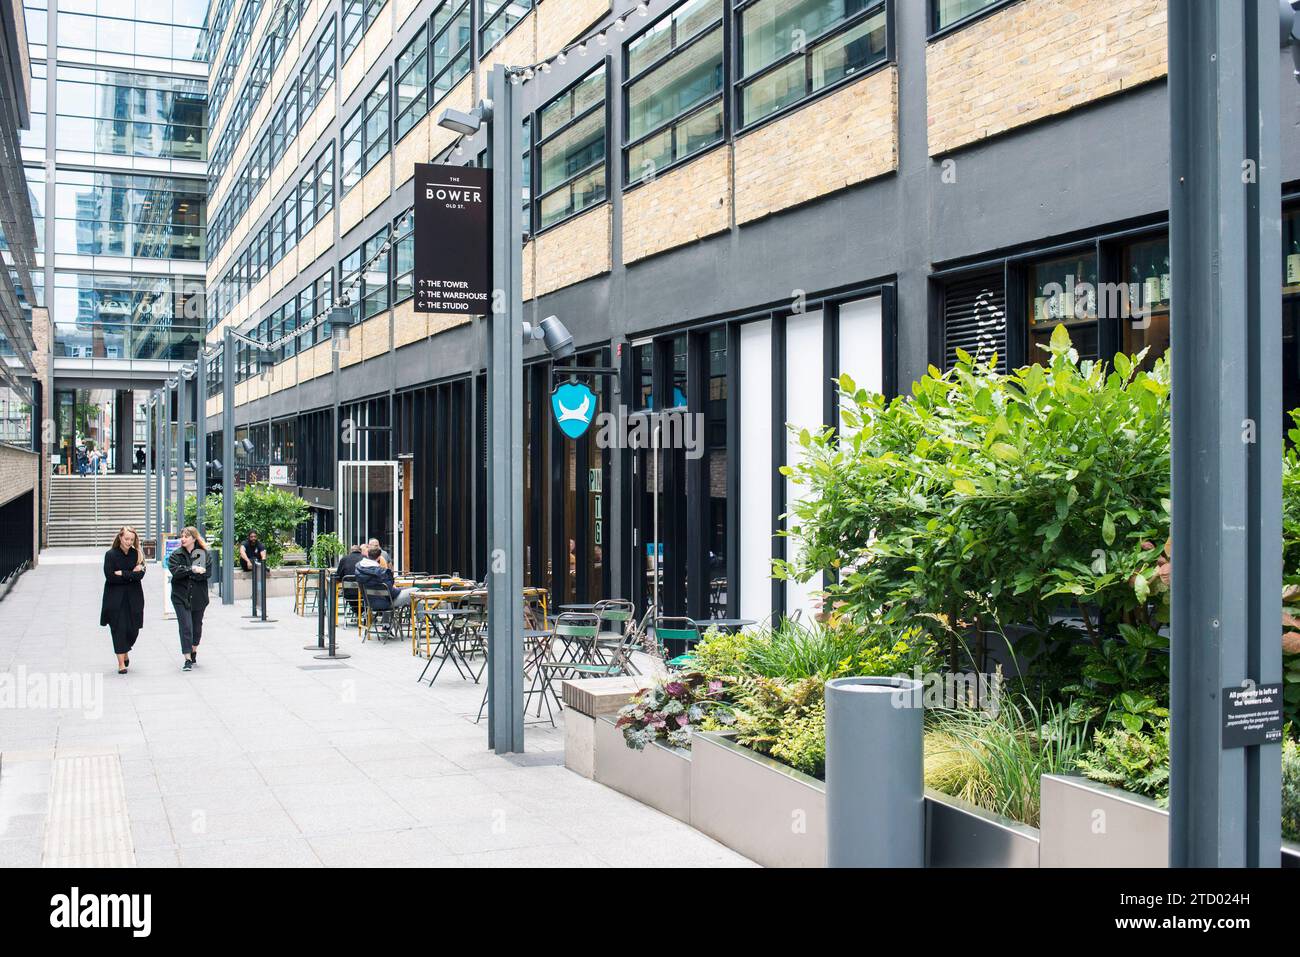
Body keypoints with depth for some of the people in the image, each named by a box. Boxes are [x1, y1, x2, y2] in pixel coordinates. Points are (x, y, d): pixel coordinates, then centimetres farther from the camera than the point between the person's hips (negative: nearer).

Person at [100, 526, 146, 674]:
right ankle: (121, 663, 0)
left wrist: (122, 574, -14)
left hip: (133, 598, 2)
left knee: (133, 629, 1)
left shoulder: (137, 554, 5)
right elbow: (110, 577, -11)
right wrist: (131, 574, -10)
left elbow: (140, 574, -7)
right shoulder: (110, 554, -2)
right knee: (118, 629, -5)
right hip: (115, 599, -2)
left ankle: (125, 652, 30)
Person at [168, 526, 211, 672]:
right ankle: (187, 659, -8)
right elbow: (175, 571, -14)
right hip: (181, 597, -1)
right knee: (185, 626, -9)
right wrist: (192, 569, -20)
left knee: (197, 625, 14)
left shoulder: (204, 554, 1)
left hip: (199, 597, 1)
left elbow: (208, 573, -10)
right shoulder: (176, 555, 2)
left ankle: (194, 650, 38)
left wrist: (187, 573, -15)